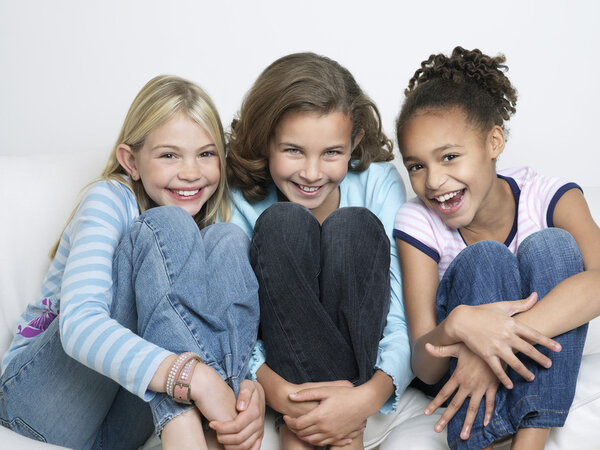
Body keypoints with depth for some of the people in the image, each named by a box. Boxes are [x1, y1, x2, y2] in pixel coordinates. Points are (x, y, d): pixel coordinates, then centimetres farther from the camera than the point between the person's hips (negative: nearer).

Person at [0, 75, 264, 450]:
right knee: (166, 226, -25)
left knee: (229, 241, -16)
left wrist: (250, 385, -31)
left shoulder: (214, 216, 1)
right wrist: (191, 375, -47)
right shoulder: (109, 200, -15)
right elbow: (78, 324, -33)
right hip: (42, 395, -4)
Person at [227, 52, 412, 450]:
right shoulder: (241, 200, -13)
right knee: (283, 223, -27)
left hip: (362, 350, 1)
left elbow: (407, 318, -19)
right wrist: (274, 388, -40)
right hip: (281, 354, 0)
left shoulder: (378, 182, -14)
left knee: (356, 226, -28)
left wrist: (371, 395, -38)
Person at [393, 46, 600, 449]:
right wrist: (459, 325, -43)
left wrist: (500, 339, -44)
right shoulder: (418, 223, -13)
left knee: (550, 246, -24)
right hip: (453, 367, -1)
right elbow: (424, 368, -19)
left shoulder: (550, 198, -11)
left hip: (538, 369, 1)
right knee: (485, 258, -27)